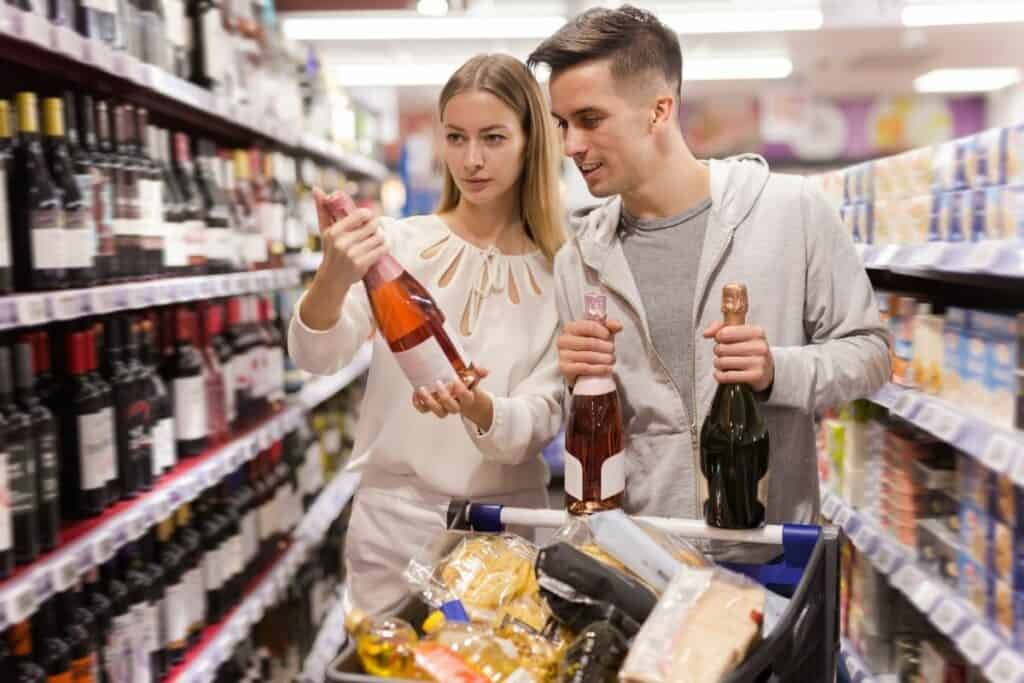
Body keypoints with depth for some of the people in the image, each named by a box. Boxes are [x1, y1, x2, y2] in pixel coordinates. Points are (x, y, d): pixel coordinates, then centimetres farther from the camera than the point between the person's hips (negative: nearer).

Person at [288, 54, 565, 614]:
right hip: (396, 522, 0)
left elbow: (540, 424, -9)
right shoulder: (399, 242, -6)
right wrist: (334, 277, -38)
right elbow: (315, 358, -18)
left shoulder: (558, 275, -4)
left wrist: (477, 407, -30)